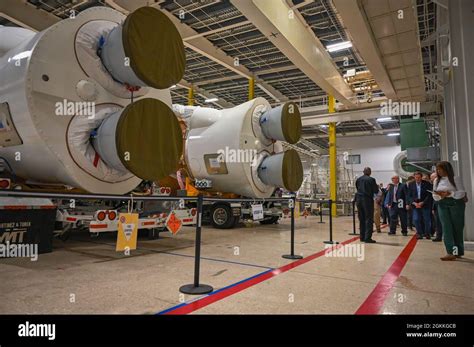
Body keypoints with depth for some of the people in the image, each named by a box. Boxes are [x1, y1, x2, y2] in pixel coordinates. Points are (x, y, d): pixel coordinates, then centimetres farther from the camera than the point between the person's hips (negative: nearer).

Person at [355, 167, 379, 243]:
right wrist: (377, 187, 15)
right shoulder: (371, 179, -8)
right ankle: (367, 238, -5)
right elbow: (376, 191, -4)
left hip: (359, 199, 5)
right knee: (369, 219, -1)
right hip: (368, 200, -5)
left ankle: (362, 237, 16)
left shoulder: (358, 179, 6)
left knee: (361, 219, 12)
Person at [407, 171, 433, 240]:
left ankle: (427, 233, 17)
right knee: (416, 220, -4)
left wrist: (422, 203, -14)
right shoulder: (411, 185, 3)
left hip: (425, 204, -2)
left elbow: (429, 195, -6)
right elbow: (409, 196, 4)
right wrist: (414, 203, -11)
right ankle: (419, 233, 9)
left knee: (427, 220, 2)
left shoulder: (427, 184, -3)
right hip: (415, 204, 2)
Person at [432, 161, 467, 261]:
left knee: (457, 227, 2)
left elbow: (462, 193, -8)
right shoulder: (437, 181, 10)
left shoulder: (455, 178, -3)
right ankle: (451, 252, -8)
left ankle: (458, 251, 11)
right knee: (446, 228, -6)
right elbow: (434, 196, 9)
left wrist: (449, 193, -22)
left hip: (456, 204, -4)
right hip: (442, 205, 4)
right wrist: (440, 195, -13)